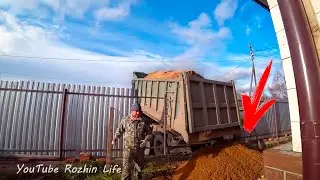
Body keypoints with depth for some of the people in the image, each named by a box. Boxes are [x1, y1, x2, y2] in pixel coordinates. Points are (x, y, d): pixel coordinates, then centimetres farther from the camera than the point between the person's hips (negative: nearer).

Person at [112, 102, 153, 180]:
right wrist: (114, 139, 18)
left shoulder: (144, 121, -7)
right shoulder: (125, 120, -9)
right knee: (127, 166, -8)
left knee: (140, 164, 21)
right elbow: (119, 131, 6)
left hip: (139, 148, 2)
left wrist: (145, 140, -16)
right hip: (128, 148, -2)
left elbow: (149, 133, 2)